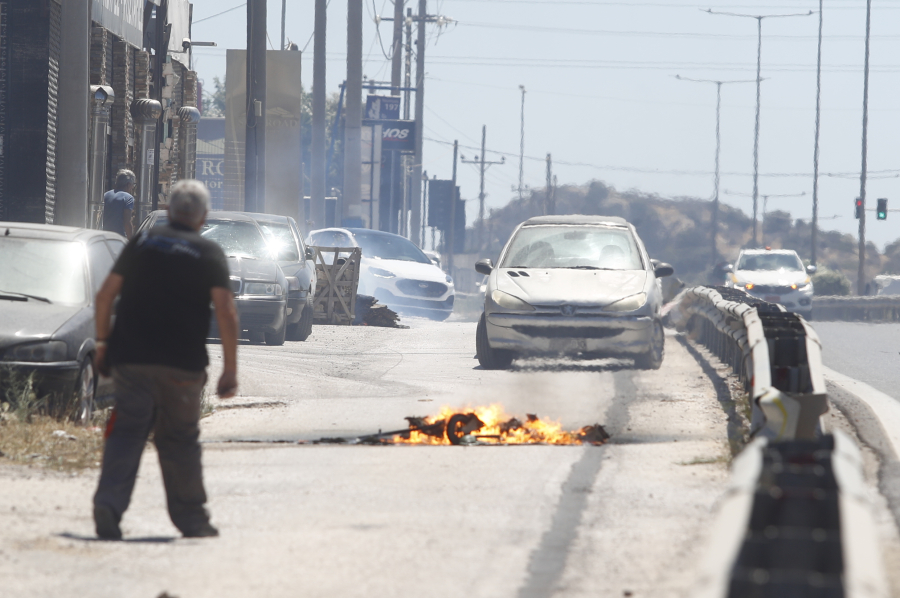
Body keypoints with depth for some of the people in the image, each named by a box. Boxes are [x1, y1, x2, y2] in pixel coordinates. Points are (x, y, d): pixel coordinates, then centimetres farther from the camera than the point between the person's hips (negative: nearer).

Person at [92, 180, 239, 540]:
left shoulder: (142, 243, 9)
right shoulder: (209, 254, 1)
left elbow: (106, 294, 7)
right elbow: (225, 312, -7)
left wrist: (102, 342, 17)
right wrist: (230, 371, -4)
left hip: (130, 359, 2)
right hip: (182, 363, -2)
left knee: (127, 432, 2)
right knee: (180, 440, 11)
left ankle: (109, 503, -19)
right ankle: (192, 519, 18)